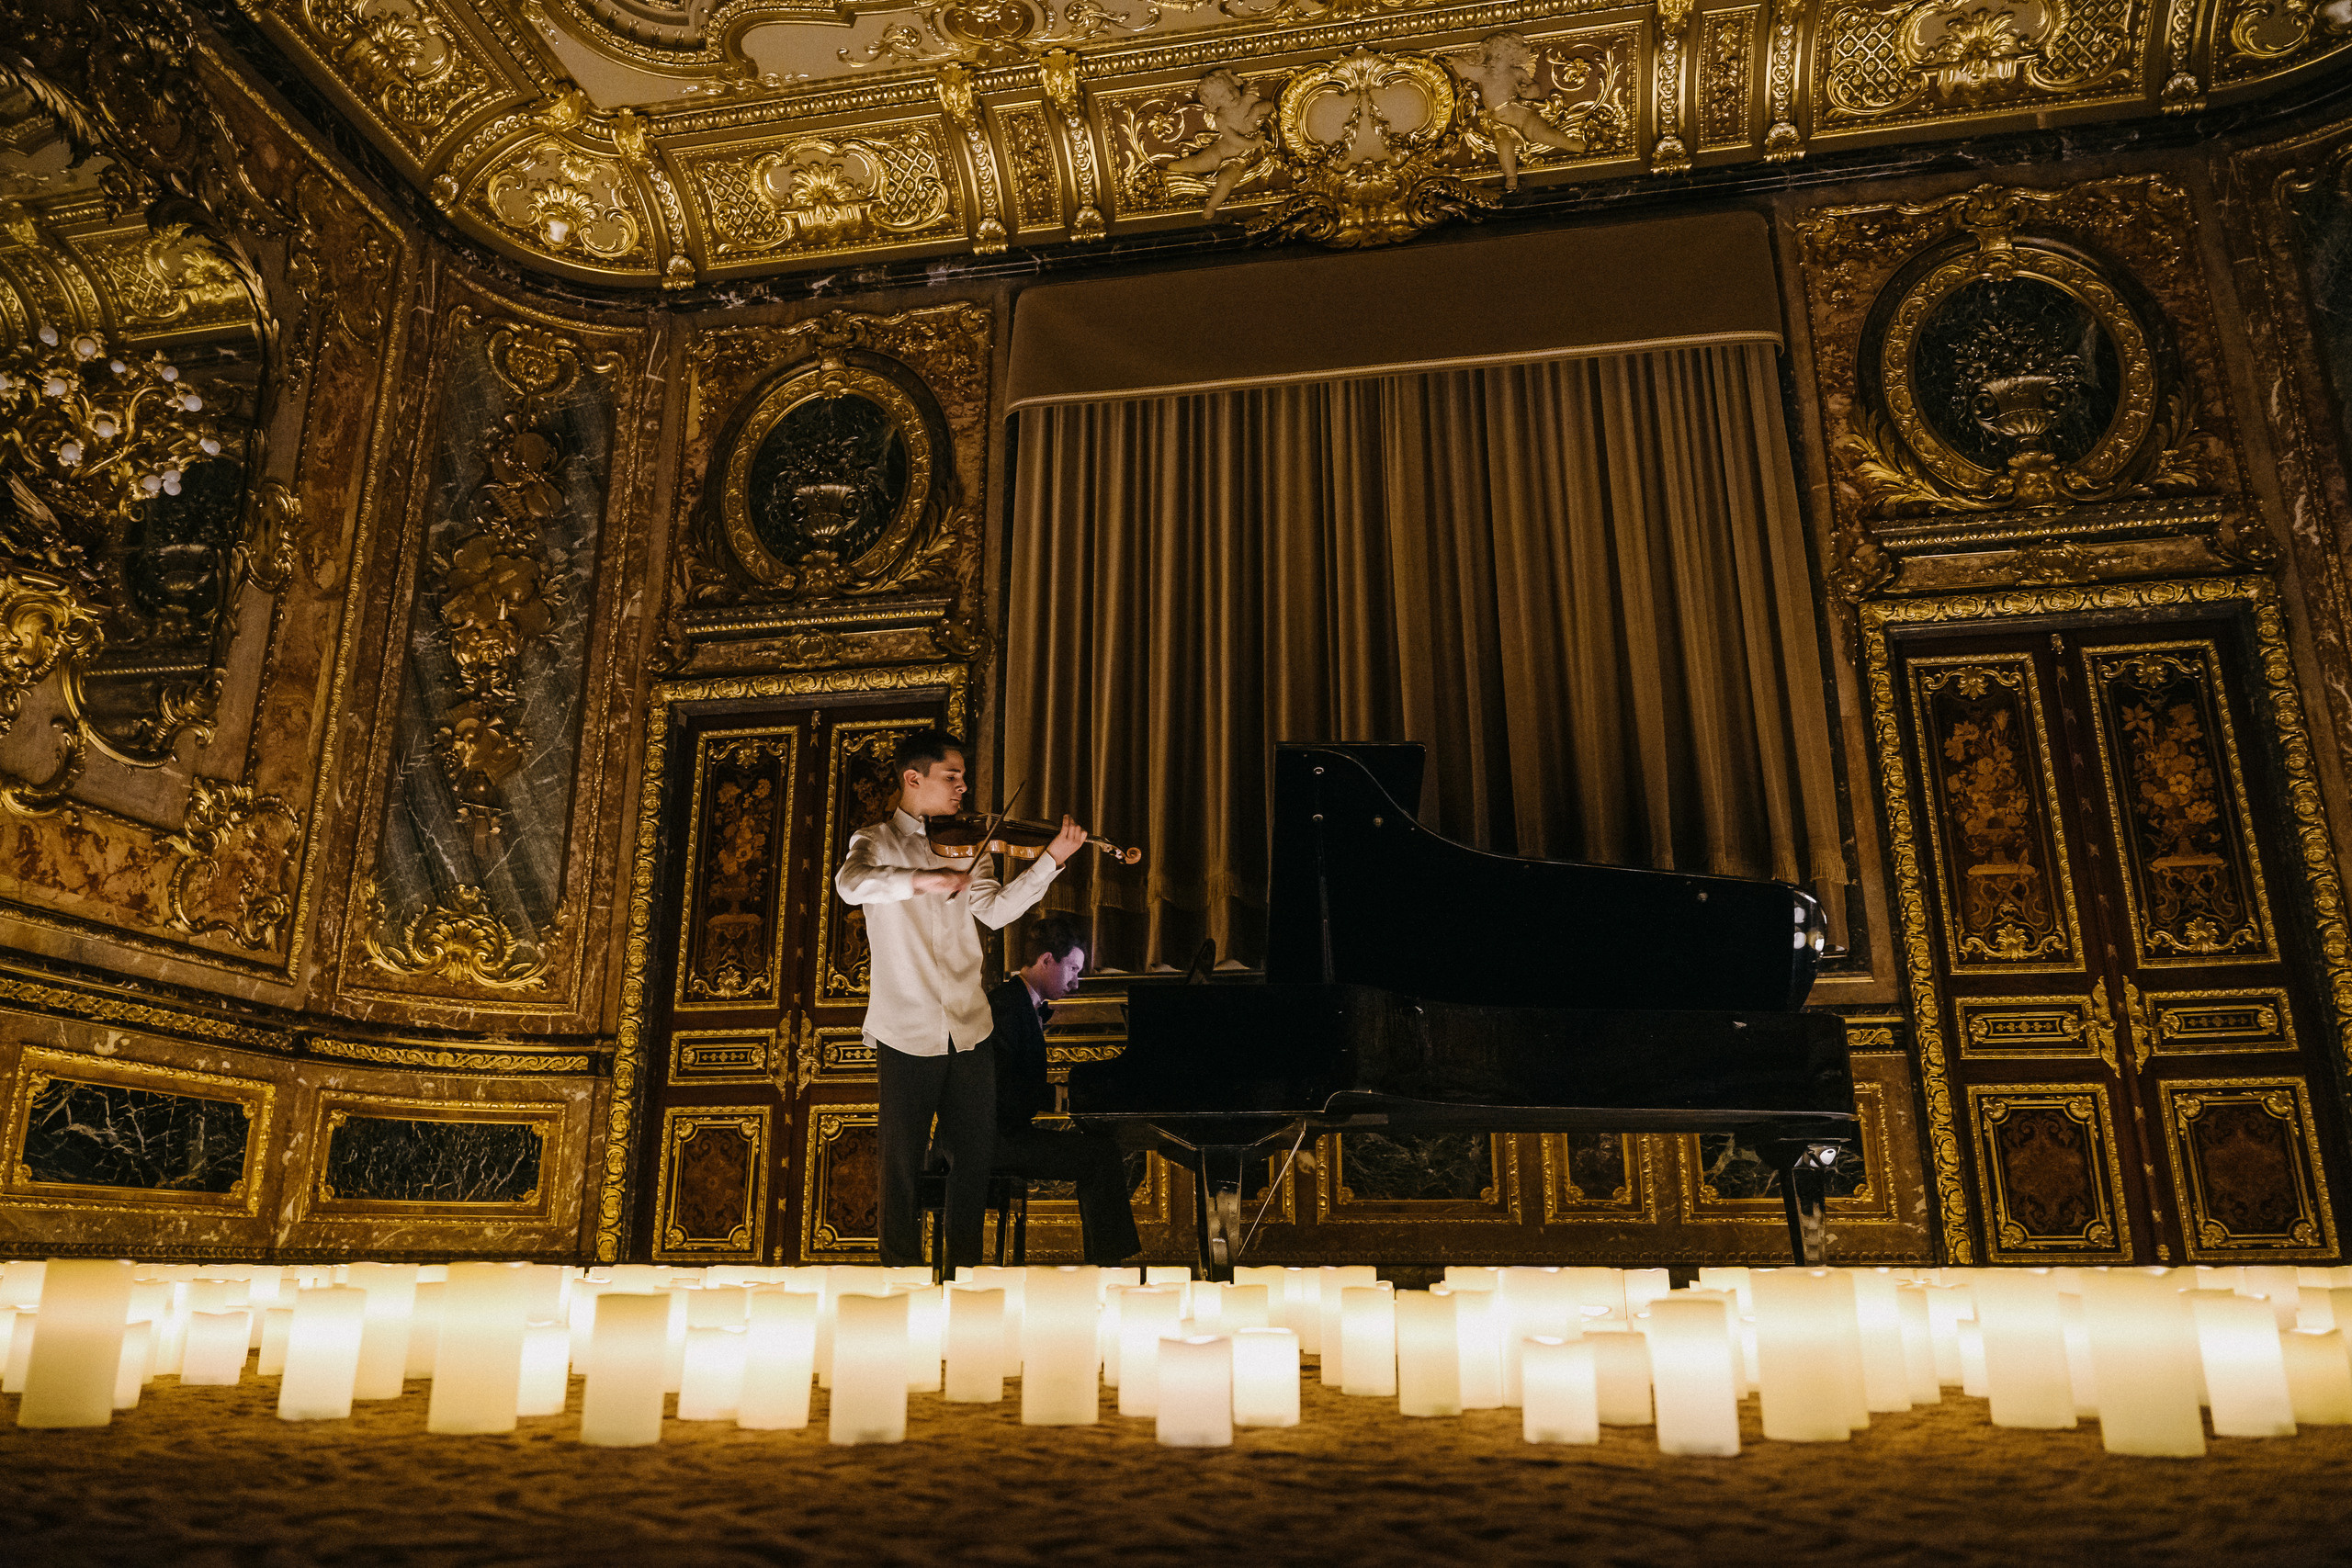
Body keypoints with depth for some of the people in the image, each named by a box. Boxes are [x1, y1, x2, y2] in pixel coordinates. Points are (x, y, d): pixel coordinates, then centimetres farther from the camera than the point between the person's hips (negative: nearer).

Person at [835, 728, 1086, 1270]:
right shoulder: (876, 841, -2)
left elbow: (994, 910, -2)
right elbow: (851, 883, -25)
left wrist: (1051, 859, -11)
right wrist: (920, 879, -39)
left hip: (969, 1028, 4)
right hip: (907, 1032, -4)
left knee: (974, 1154, 12)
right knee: (903, 1159, 5)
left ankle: (966, 1263, 28)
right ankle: (902, 1267, 22)